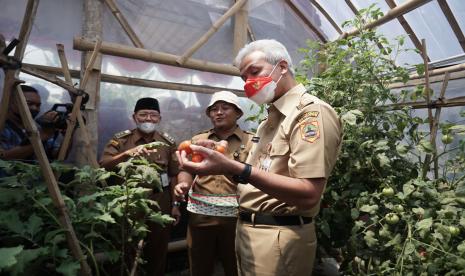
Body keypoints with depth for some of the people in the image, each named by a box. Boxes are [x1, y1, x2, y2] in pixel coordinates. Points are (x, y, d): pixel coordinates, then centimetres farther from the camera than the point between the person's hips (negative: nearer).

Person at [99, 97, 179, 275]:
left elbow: (173, 175, 4)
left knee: (158, 248, 15)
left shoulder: (168, 142, 2)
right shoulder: (120, 140, -2)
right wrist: (127, 153, -33)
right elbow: (103, 165, -17)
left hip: (160, 203, 1)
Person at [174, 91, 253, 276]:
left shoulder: (251, 141, 1)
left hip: (236, 214, -2)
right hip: (201, 214, 3)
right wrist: (183, 183, -11)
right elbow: (186, 169, 9)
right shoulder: (197, 140, 11)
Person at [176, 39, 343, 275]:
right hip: (246, 229, 9)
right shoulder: (271, 118, 13)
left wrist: (235, 169, -33)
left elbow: (308, 195, -25)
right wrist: (221, 161, -1)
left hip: (277, 238, -8)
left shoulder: (312, 112, -15)